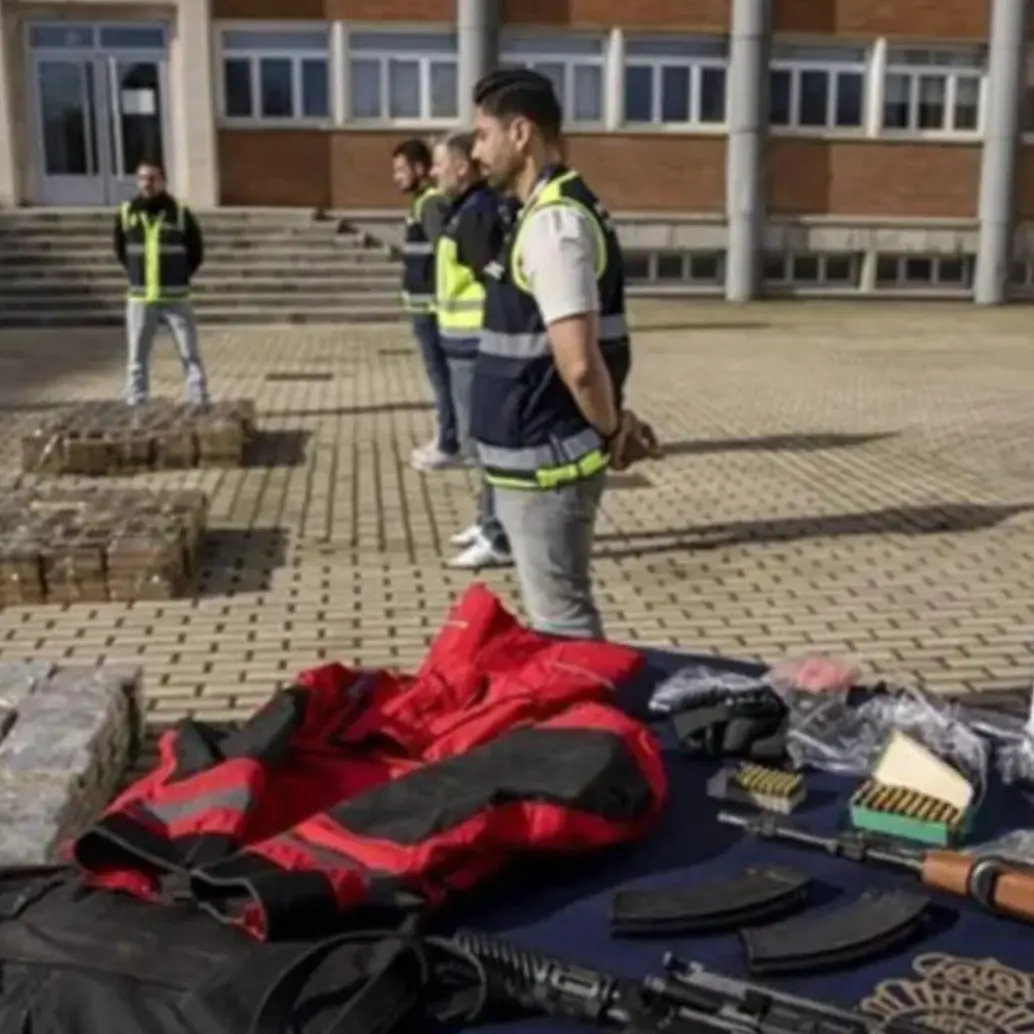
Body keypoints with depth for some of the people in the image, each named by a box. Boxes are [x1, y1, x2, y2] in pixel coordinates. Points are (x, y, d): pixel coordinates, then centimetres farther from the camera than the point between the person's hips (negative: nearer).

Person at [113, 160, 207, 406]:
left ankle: (200, 404, 8)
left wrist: (179, 278, 3)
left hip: (176, 298, -2)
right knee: (137, 358, 6)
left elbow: (197, 252, 5)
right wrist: (136, 276, 11)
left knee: (190, 355, 1)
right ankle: (136, 407, 14)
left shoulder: (180, 213, -4)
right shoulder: (126, 213, 2)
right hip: (139, 299, 2)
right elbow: (120, 252, 16)